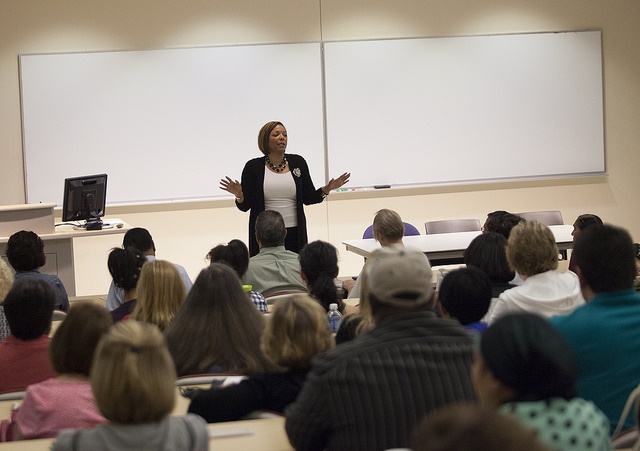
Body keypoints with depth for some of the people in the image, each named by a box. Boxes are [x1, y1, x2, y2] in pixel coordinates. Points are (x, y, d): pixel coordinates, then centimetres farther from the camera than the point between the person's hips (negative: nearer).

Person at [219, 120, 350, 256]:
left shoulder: (298, 162, 6)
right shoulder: (254, 167, 0)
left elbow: (308, 198, 10)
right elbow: (245, 206, 0)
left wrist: (326, 189, -6)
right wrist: (239, 195, -20)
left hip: (294, 234, 2)